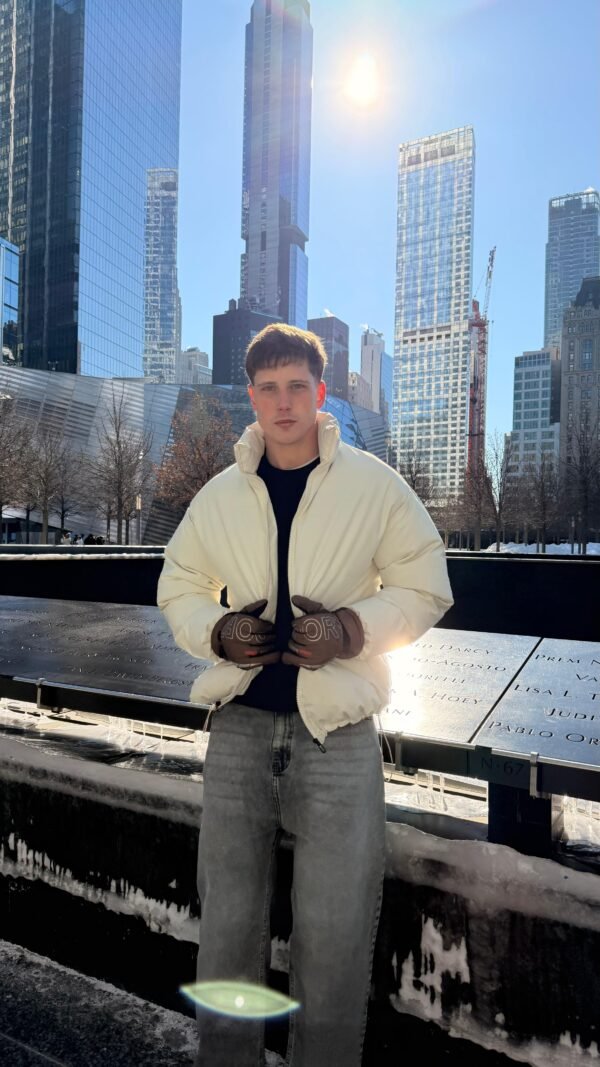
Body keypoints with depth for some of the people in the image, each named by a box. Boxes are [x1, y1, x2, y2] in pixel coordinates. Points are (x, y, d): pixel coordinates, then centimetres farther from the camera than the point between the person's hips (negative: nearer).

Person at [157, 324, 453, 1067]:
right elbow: (178, 586, 13)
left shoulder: (376, 485, -3)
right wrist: (216, 633, -9)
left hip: (337, 732, -2)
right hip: (241, 725, 3)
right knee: (227, 923, 15)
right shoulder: (219, 496, 4)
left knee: (334, 936, 8)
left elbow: (425, 588, 1)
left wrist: (352, 629, -16)